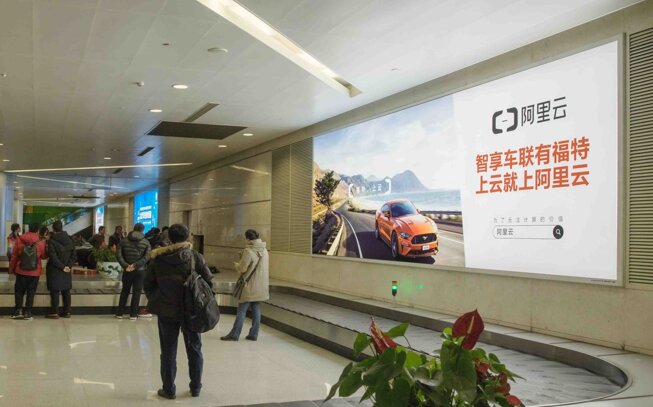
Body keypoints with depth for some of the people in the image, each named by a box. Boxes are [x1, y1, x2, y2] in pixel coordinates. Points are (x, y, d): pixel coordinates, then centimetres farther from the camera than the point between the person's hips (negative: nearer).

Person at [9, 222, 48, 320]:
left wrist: (11, 269, 12)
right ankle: (27, 312, 6)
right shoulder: (41, 242, -9)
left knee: (19, 291, 13)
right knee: (31, 292, 8)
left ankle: (18, 310, 5)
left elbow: (14, 256, 1)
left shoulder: (20, 240, -5)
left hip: (21, 271, 1)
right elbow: (44, 256, 2)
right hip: (35, 272, -1)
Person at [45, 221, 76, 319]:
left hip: (54, 270, -5)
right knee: (66, 291, 11)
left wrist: (62, 267, -13)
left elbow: (53, 257, -17)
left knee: (55, 291, 0)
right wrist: (68, 266, -4)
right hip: (67, 271, 5)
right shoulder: (69, 240, 5)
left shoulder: (52, 241, -12)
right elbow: (73, 256, 4)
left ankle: (54, 312, 1)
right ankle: (67, 311, 14)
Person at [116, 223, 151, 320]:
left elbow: (119, 255, -5)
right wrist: (135, 265, -14)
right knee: (136, 292, 5)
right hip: (140, 270, -2)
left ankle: (119, 313, 15)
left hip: (127, 271, 2)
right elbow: (147, 257, -14)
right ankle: (133, 314, 7)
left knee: (125, 291, 13)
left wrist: (125, 265, -10)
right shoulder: (146, 242, -3)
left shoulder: (124, 241, 3)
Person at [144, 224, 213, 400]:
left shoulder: (158, 259, -4)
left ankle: (169, 389, 19)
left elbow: (148, 284, 4)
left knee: (168, 351, 12)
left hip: (166, 311, 1)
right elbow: (208, 281, -6)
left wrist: (155, 301, 18)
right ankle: (195, 388, 23)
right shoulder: (196, 257, -10)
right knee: (194, 350, 15)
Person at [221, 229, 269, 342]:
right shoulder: (264, 250, 5)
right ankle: (254, 334, 13)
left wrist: (236, 264, 6)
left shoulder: (249, 251, -18)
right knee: (256, 310, 10)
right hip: (260, 286, 7)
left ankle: (234, 334, 5)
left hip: (249, 287, -7)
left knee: (241, 311, 0)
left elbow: (242, 268, -16)